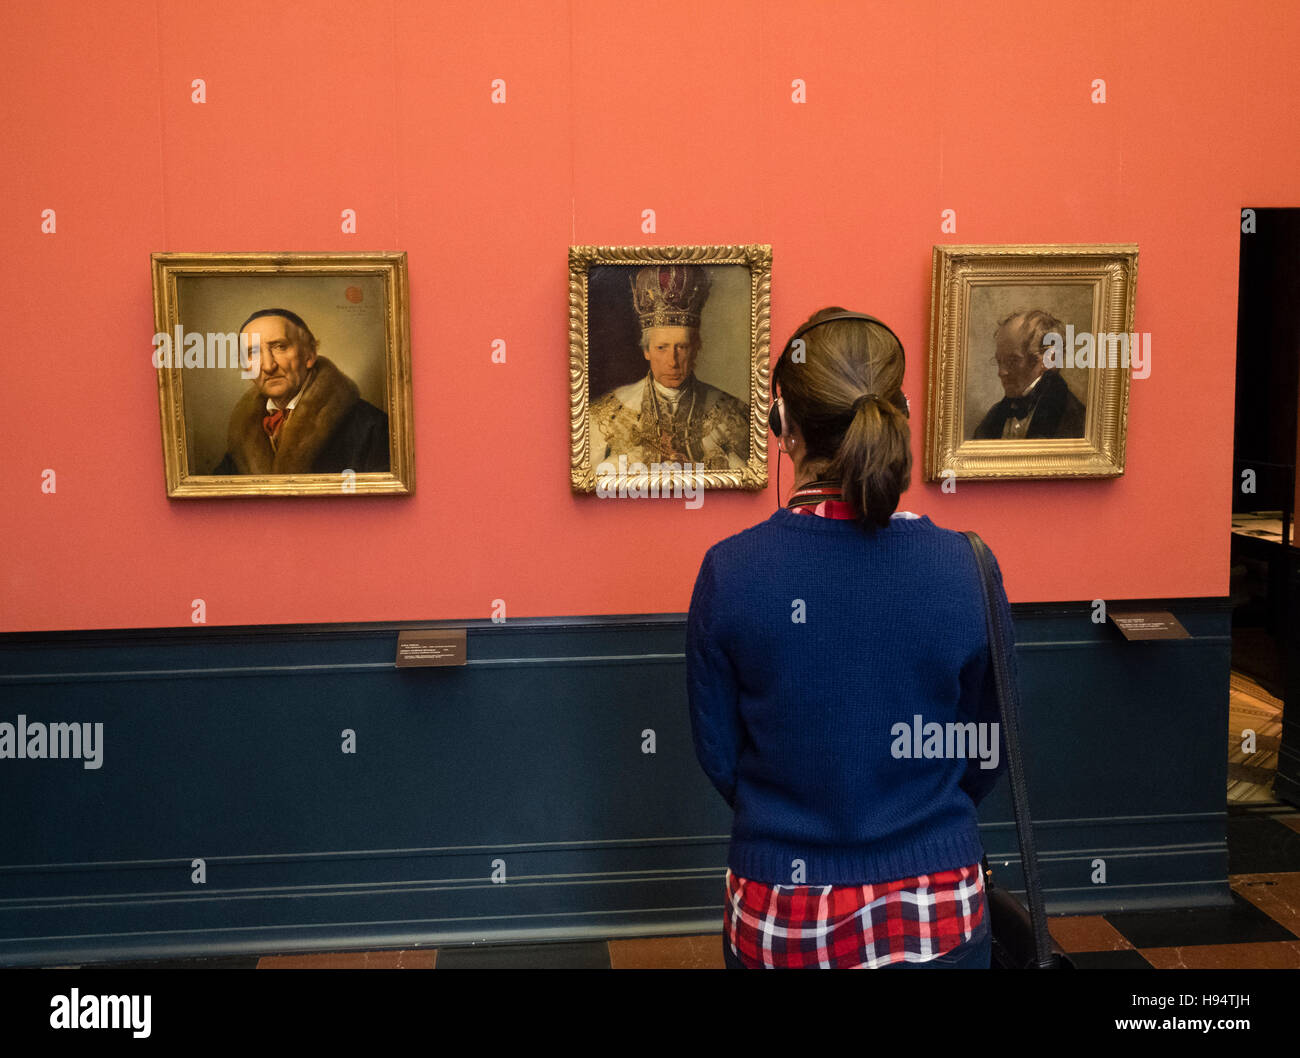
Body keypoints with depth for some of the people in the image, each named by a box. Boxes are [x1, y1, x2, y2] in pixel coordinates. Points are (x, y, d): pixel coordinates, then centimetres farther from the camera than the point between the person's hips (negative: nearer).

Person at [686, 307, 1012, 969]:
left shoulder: (728, 572, -14)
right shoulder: (965, 567, -13)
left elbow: (717, 754, -3)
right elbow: (990, 749, 0)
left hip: (777, 913, 0)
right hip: (936, 914, 0)